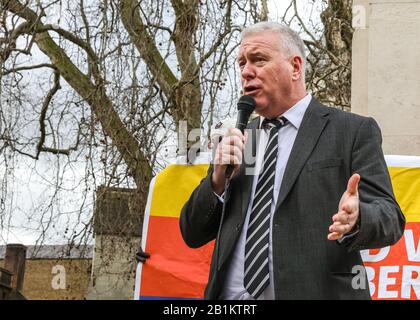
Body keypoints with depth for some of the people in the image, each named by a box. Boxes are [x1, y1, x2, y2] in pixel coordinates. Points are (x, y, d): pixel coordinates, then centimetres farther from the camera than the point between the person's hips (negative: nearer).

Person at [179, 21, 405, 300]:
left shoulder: (354, 131, -2)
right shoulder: (236, 140, 12)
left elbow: (391, 219, -7)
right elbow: (193, 235, 10)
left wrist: (356, 219, -29)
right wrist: (218, 179, -8)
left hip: (315, 291, -4)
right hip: (232, 296, 4)